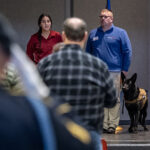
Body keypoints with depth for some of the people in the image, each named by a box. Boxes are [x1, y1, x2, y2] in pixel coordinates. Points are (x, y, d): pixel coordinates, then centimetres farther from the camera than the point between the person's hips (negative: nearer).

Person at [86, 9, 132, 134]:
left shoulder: (120, 33, 4)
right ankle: (102, 125, 6)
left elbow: (127, 52, 3)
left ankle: (112, 125, 0)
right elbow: (88, 52, 19)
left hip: (114, 72, -3)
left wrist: (125, 69, -2)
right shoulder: (93, 34, 13)